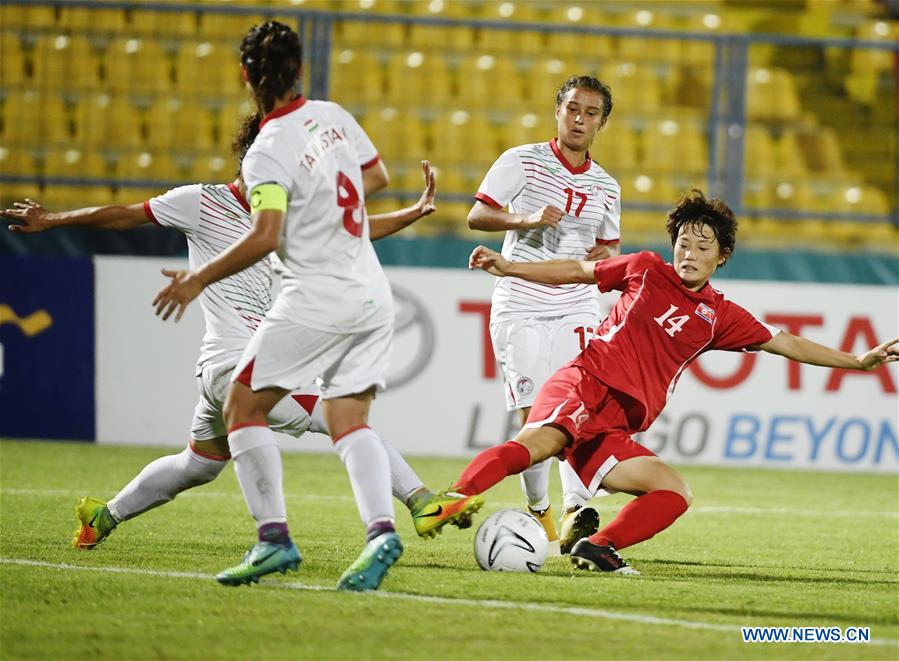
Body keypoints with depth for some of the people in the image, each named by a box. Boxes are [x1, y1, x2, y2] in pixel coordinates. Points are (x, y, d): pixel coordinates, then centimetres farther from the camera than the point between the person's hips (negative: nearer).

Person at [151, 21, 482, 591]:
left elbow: (264, 238, -24)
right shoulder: (333, 116, 6)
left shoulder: (267, 154, -15)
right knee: (349, 419, 5)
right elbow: (378, 177, 21)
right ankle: (381, 530, -17)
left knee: (243, 408, 3)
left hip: (317, 298, -7)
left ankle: (274, 537, -5)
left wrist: (199, 279, -14)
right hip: (372, 293, 7)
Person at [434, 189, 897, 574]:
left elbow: (785, 344, 21)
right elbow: (576, 272, 21)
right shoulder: (646, 270, 11)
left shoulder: (720, 316, 17)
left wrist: (859, 362, 17)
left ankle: (597, 549, -18)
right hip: (582, 385, -5)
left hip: (615, 431, 5)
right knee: (537, 443, -35)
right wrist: (508, 268, 17)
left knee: (675, 493, -13)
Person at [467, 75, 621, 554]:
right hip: (520, 309, -3)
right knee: (532, 416, -5)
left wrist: (607, 255, 1)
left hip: (576, 310, 3)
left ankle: (576, 511, -25)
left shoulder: (605, 187, 13)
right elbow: (477, 215, -5)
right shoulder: (523, 162, 0)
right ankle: (538, 511, 13)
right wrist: (527, 219, -21)